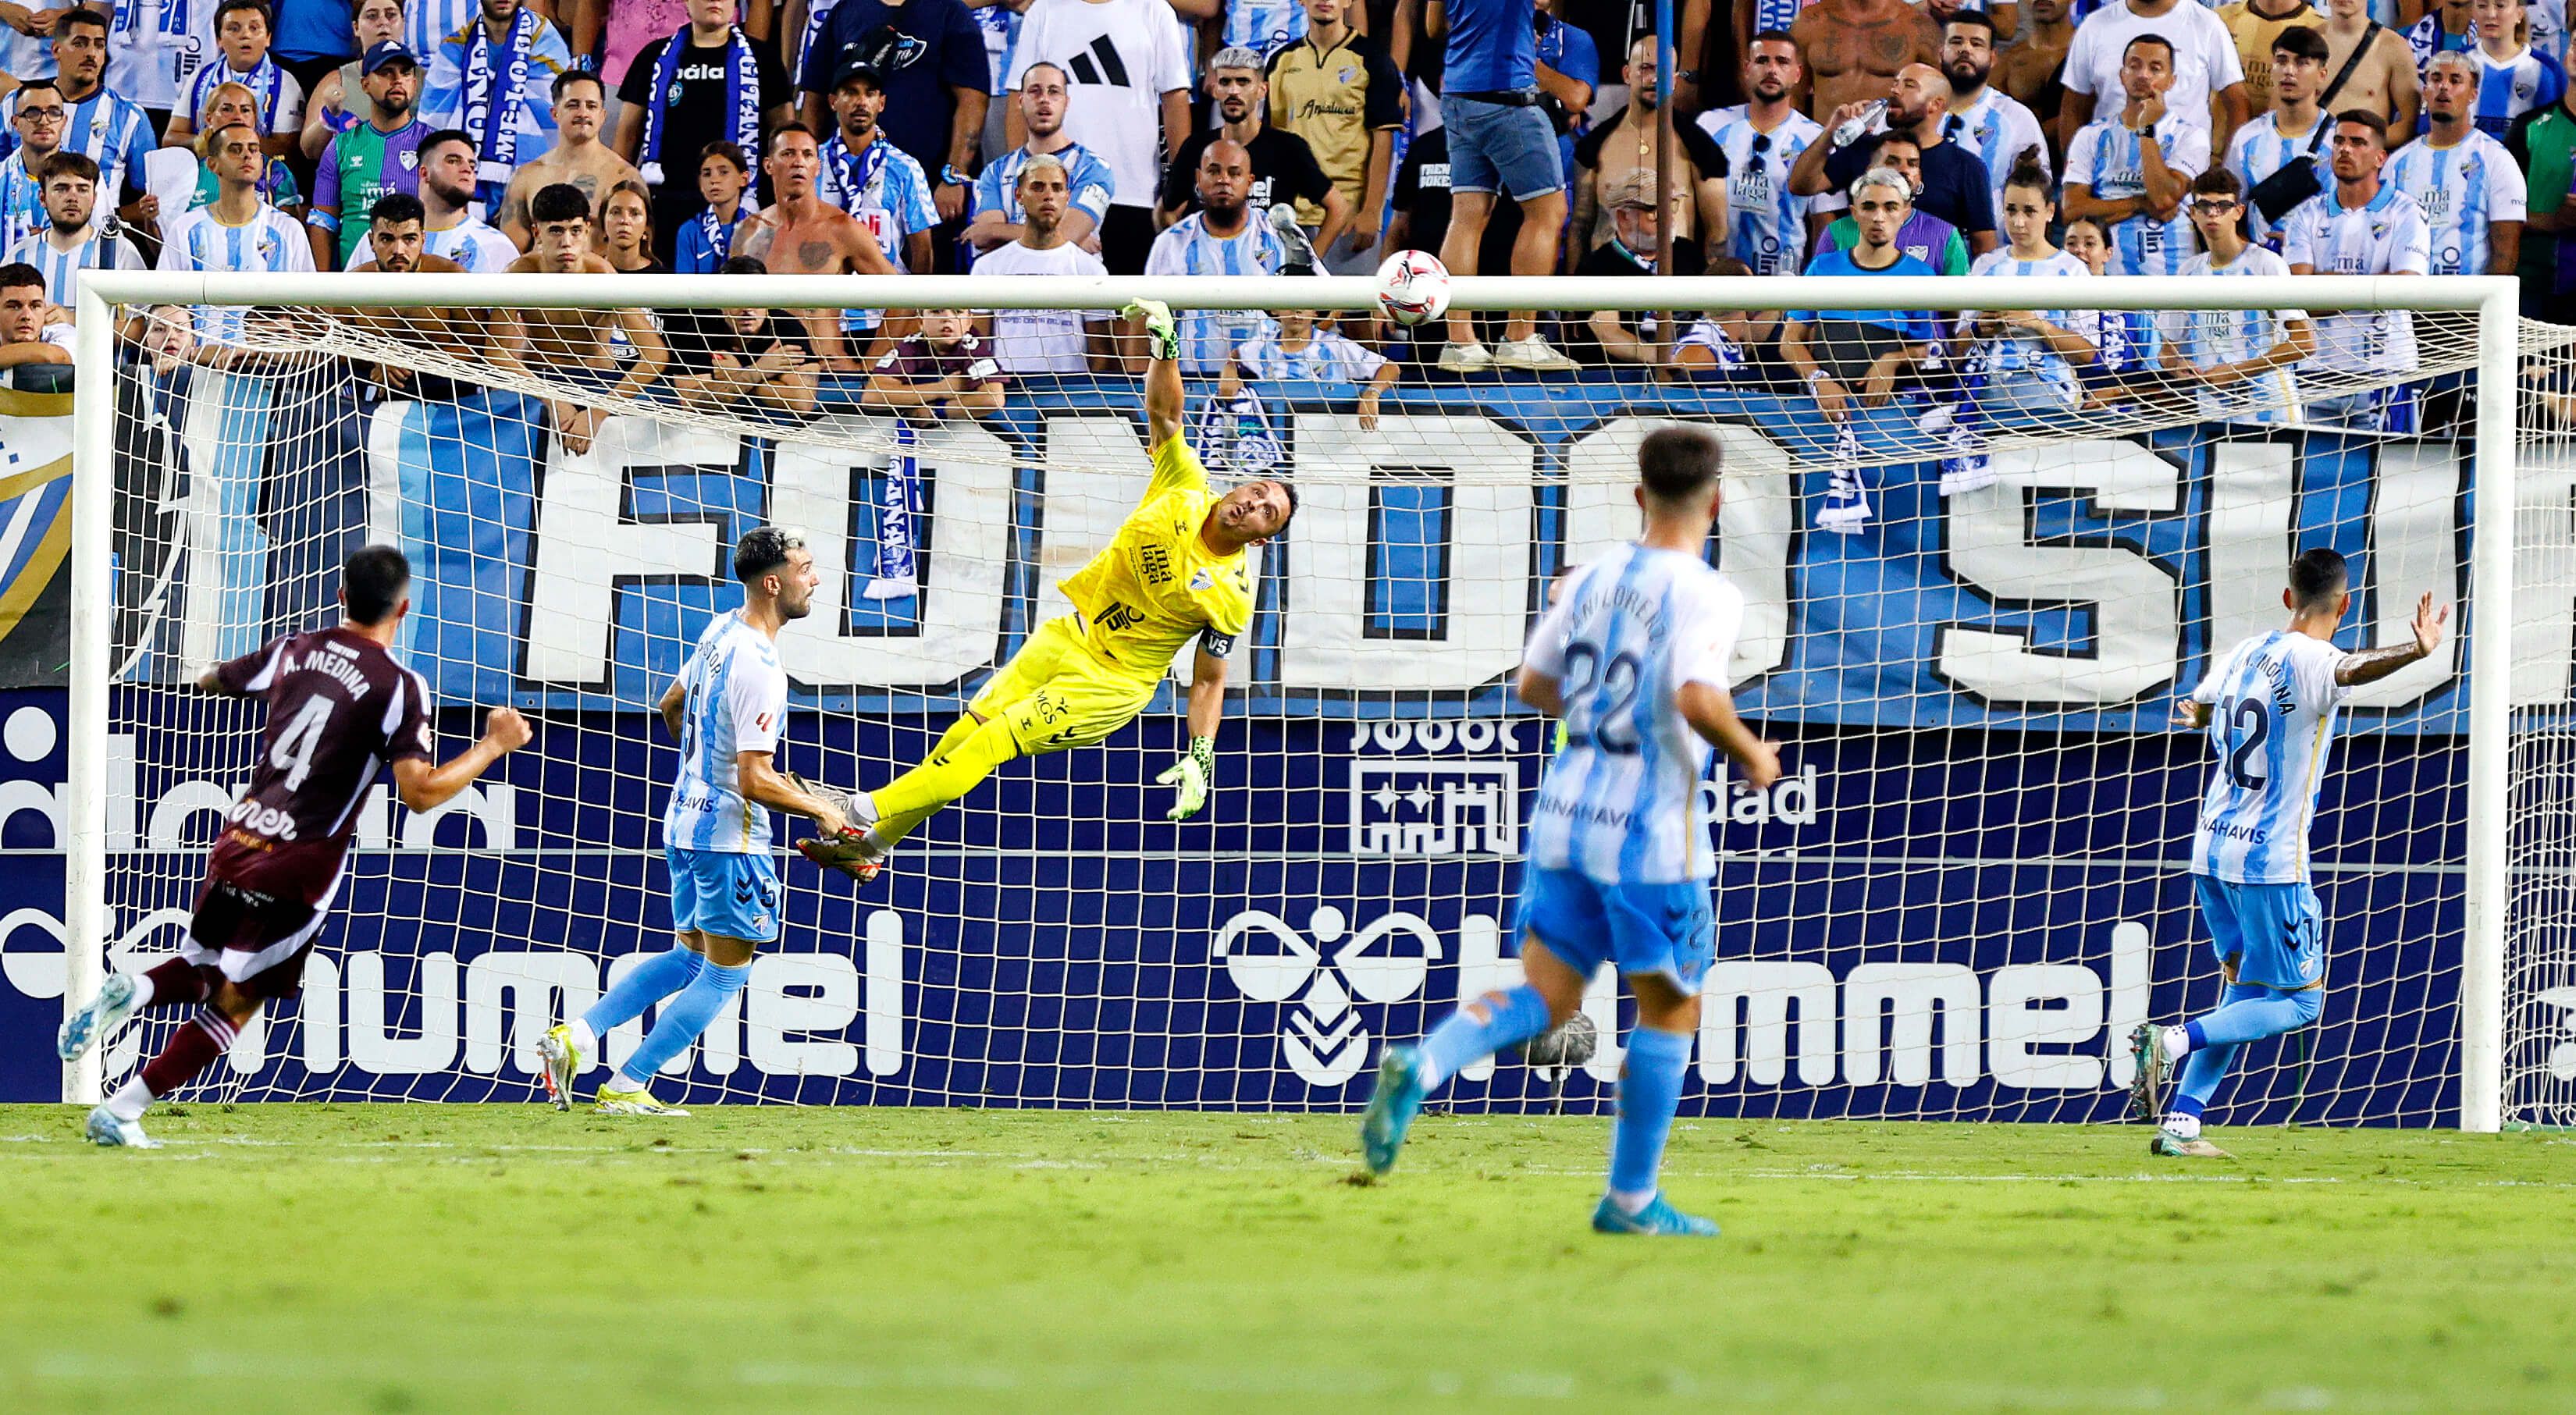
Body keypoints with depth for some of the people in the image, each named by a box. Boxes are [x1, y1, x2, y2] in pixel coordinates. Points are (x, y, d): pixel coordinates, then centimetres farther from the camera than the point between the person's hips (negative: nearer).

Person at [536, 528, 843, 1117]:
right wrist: (820, 810, -12)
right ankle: (626, 1089, 5)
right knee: (726, 972, 5)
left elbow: (671, 706, 21)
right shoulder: (759, 669, -24)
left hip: (686, 819, 9)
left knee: (689, 958, 21)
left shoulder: (719, 631, 4)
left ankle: (575, 1036, 9)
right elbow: (755, 782, -27)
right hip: (730, 832, -9)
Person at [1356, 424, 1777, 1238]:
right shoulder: (1705, 595, -13)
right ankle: (1631, 1200, 15)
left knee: (1544, 999, 6)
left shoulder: (1592, 580, 7)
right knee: (1670, 1010, 10)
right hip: (1651, 834, -6)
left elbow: (1533, 686, 14)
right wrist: (1751, 756, -9)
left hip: (1566, 811, 6)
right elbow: (1699, 700, -27)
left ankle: (1422, 1067, -22)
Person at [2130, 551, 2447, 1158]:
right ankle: (2173, 1040, -19)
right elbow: (2350, 670, -38)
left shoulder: (2244, 655, 11)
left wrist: (2193, 716, 58)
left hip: (2212, 851, 8)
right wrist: (2417, 652, -57)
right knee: (2297, 1002, 0)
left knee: (2247, 990, 18)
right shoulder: (2308, 662, -13)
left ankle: (2179, 1123, 9)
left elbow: (2196, 710, 32)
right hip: (2271, 859, -8)